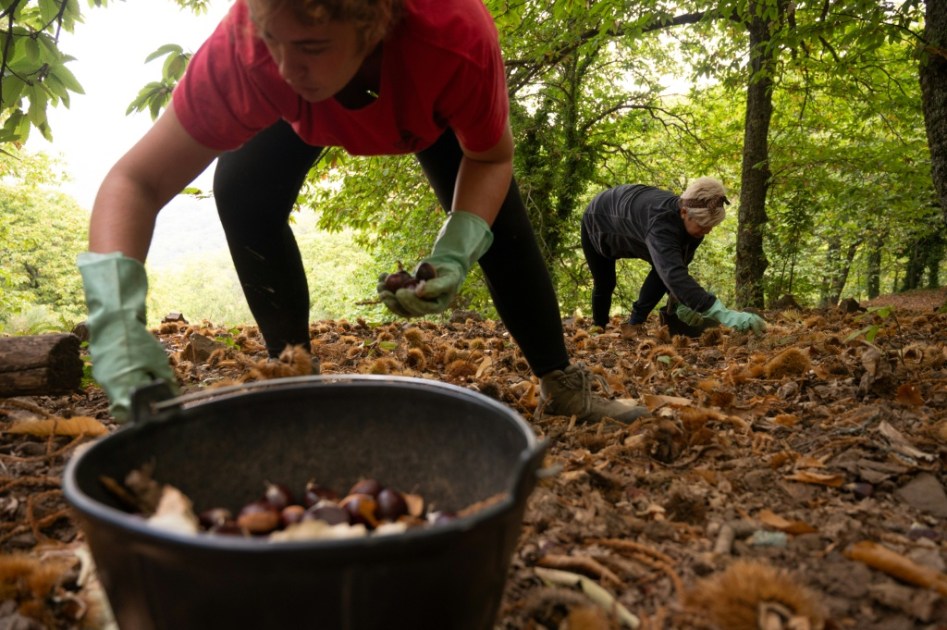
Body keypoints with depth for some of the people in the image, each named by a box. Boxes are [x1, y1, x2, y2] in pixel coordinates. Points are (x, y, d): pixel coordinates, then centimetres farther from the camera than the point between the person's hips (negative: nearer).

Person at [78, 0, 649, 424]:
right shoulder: (242, 48, -43)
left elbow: (491, 158, -26)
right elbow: (135, 183, -40)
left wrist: (455, 256, -44)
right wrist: (118, 322, -56)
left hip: (433, 113, 0)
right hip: (304, 114, 1)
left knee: (502, 220, -13)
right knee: (242, 188, -23)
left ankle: (562, 383, 5)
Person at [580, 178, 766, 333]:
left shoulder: (692, 222, -24)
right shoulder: (661, 222, -49)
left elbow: (677, 267, -10)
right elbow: (673, 273, -63)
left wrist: (680, 303, -26)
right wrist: (724, 314, -70)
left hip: (628, 228, 6)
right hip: (598, 222, -6)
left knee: (663, 268, -13)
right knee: (605, 285, 3)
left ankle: (635, 324, -3)